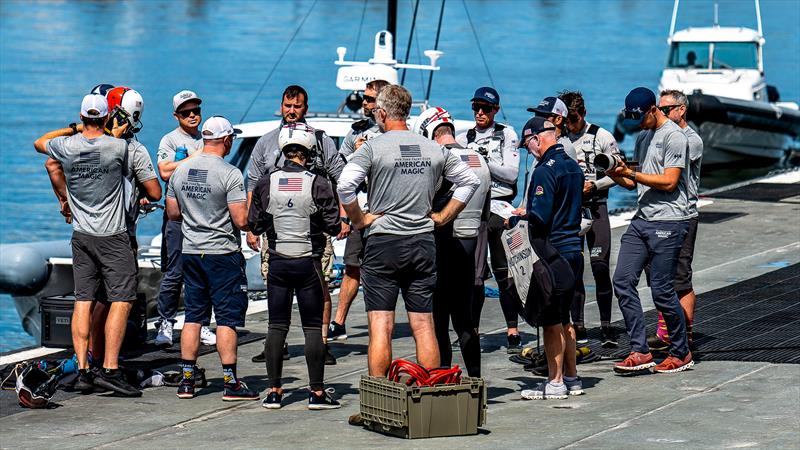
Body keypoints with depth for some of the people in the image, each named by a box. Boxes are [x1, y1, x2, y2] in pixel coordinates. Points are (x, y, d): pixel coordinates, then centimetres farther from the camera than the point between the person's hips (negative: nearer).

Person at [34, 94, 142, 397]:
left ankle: (82, 370, 3)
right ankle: (110, 369, -14)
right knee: (121, 300, -5)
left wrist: (73, 129, 24)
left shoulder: (67, 147, -2)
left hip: (81, 235, 5)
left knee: (83, 300, 6)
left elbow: (39, 143, 21)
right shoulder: (119, 147, -11)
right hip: (112, 236, -4)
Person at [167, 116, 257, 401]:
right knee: (227, 318, -2)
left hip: (190, 252, 6)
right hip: (222, 253, -6)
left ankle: (187, 380, 12)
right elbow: (241, 220, -17)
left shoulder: (180, 171, 5)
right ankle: (230, 383, -1)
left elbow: (172, 213, 12)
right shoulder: (229, 174, -15)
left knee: (193, 316, 12)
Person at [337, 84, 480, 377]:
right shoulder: (434, 149, 8)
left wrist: (358, 220, -5)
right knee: (423, 325, 7)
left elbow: (345, 185, -19)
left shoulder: (373, 148, -7)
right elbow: (470, 181, 15)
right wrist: (442, 217, 15)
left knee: (381, 326, -3)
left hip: (383, 243, -4)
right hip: (423, 243, 4)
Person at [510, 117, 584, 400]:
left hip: (551, 253, -9)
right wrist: (527, 213, 17)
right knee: (563, 318, 17)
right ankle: (572, 378, 21)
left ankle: (555, 383, -1)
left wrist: (514, 220, -5)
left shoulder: (545, 171, -16)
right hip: (573, 250, 9)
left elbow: (539, 218, -22)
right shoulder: (573, 167, 12)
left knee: (551, 321, -3)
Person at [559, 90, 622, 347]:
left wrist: (593, 185, -12)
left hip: (595, 206, -3)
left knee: (600, 267, -9)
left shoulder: (601, 137, 1)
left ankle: (606, 327, -3)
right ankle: (577, 328, 6)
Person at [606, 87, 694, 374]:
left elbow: (669, 181, -16)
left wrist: (631, 173, -16)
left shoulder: (673, 136, -9)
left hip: (668, 223, -9)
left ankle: (681, 354, 9)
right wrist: (616, 175, 3)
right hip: (641, 220, 9)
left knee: (661, 290, -7)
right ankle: (640, 352, 1)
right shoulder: (643, 138, 19)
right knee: (623, 281, -1)